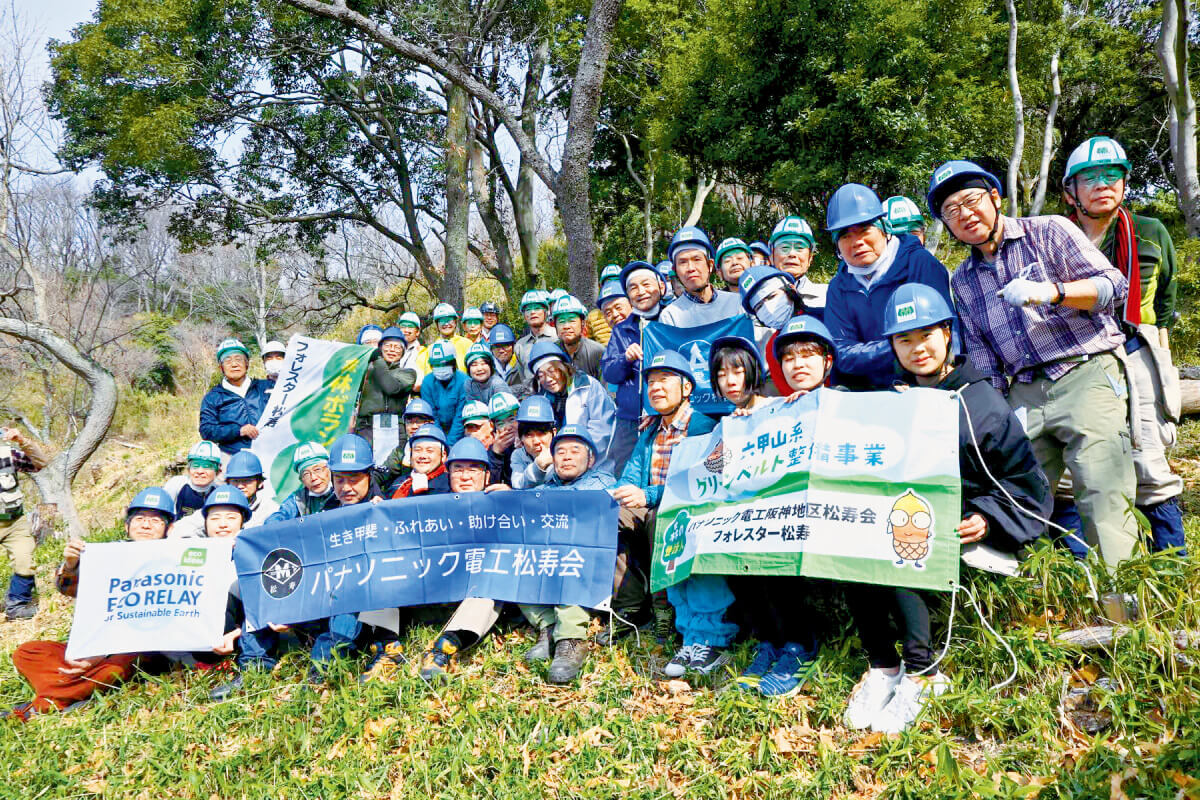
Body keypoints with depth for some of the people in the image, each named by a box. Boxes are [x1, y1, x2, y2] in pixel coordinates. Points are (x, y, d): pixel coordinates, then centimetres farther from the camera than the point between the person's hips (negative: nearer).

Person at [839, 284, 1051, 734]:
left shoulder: (980, 401, 0)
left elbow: (1027, 483, 1)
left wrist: (988, 520, -15)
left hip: (960, 532, -4)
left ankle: (921, 671, -22)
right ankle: (881, 665, -17)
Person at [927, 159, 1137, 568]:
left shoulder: (1048, 232, 5)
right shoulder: (963, 281, 16)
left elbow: (1114, 285, -4)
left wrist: (1049, 291, -20)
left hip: (1086, 373, -4)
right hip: (1025, 393, 4)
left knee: (1103, 494, -13)